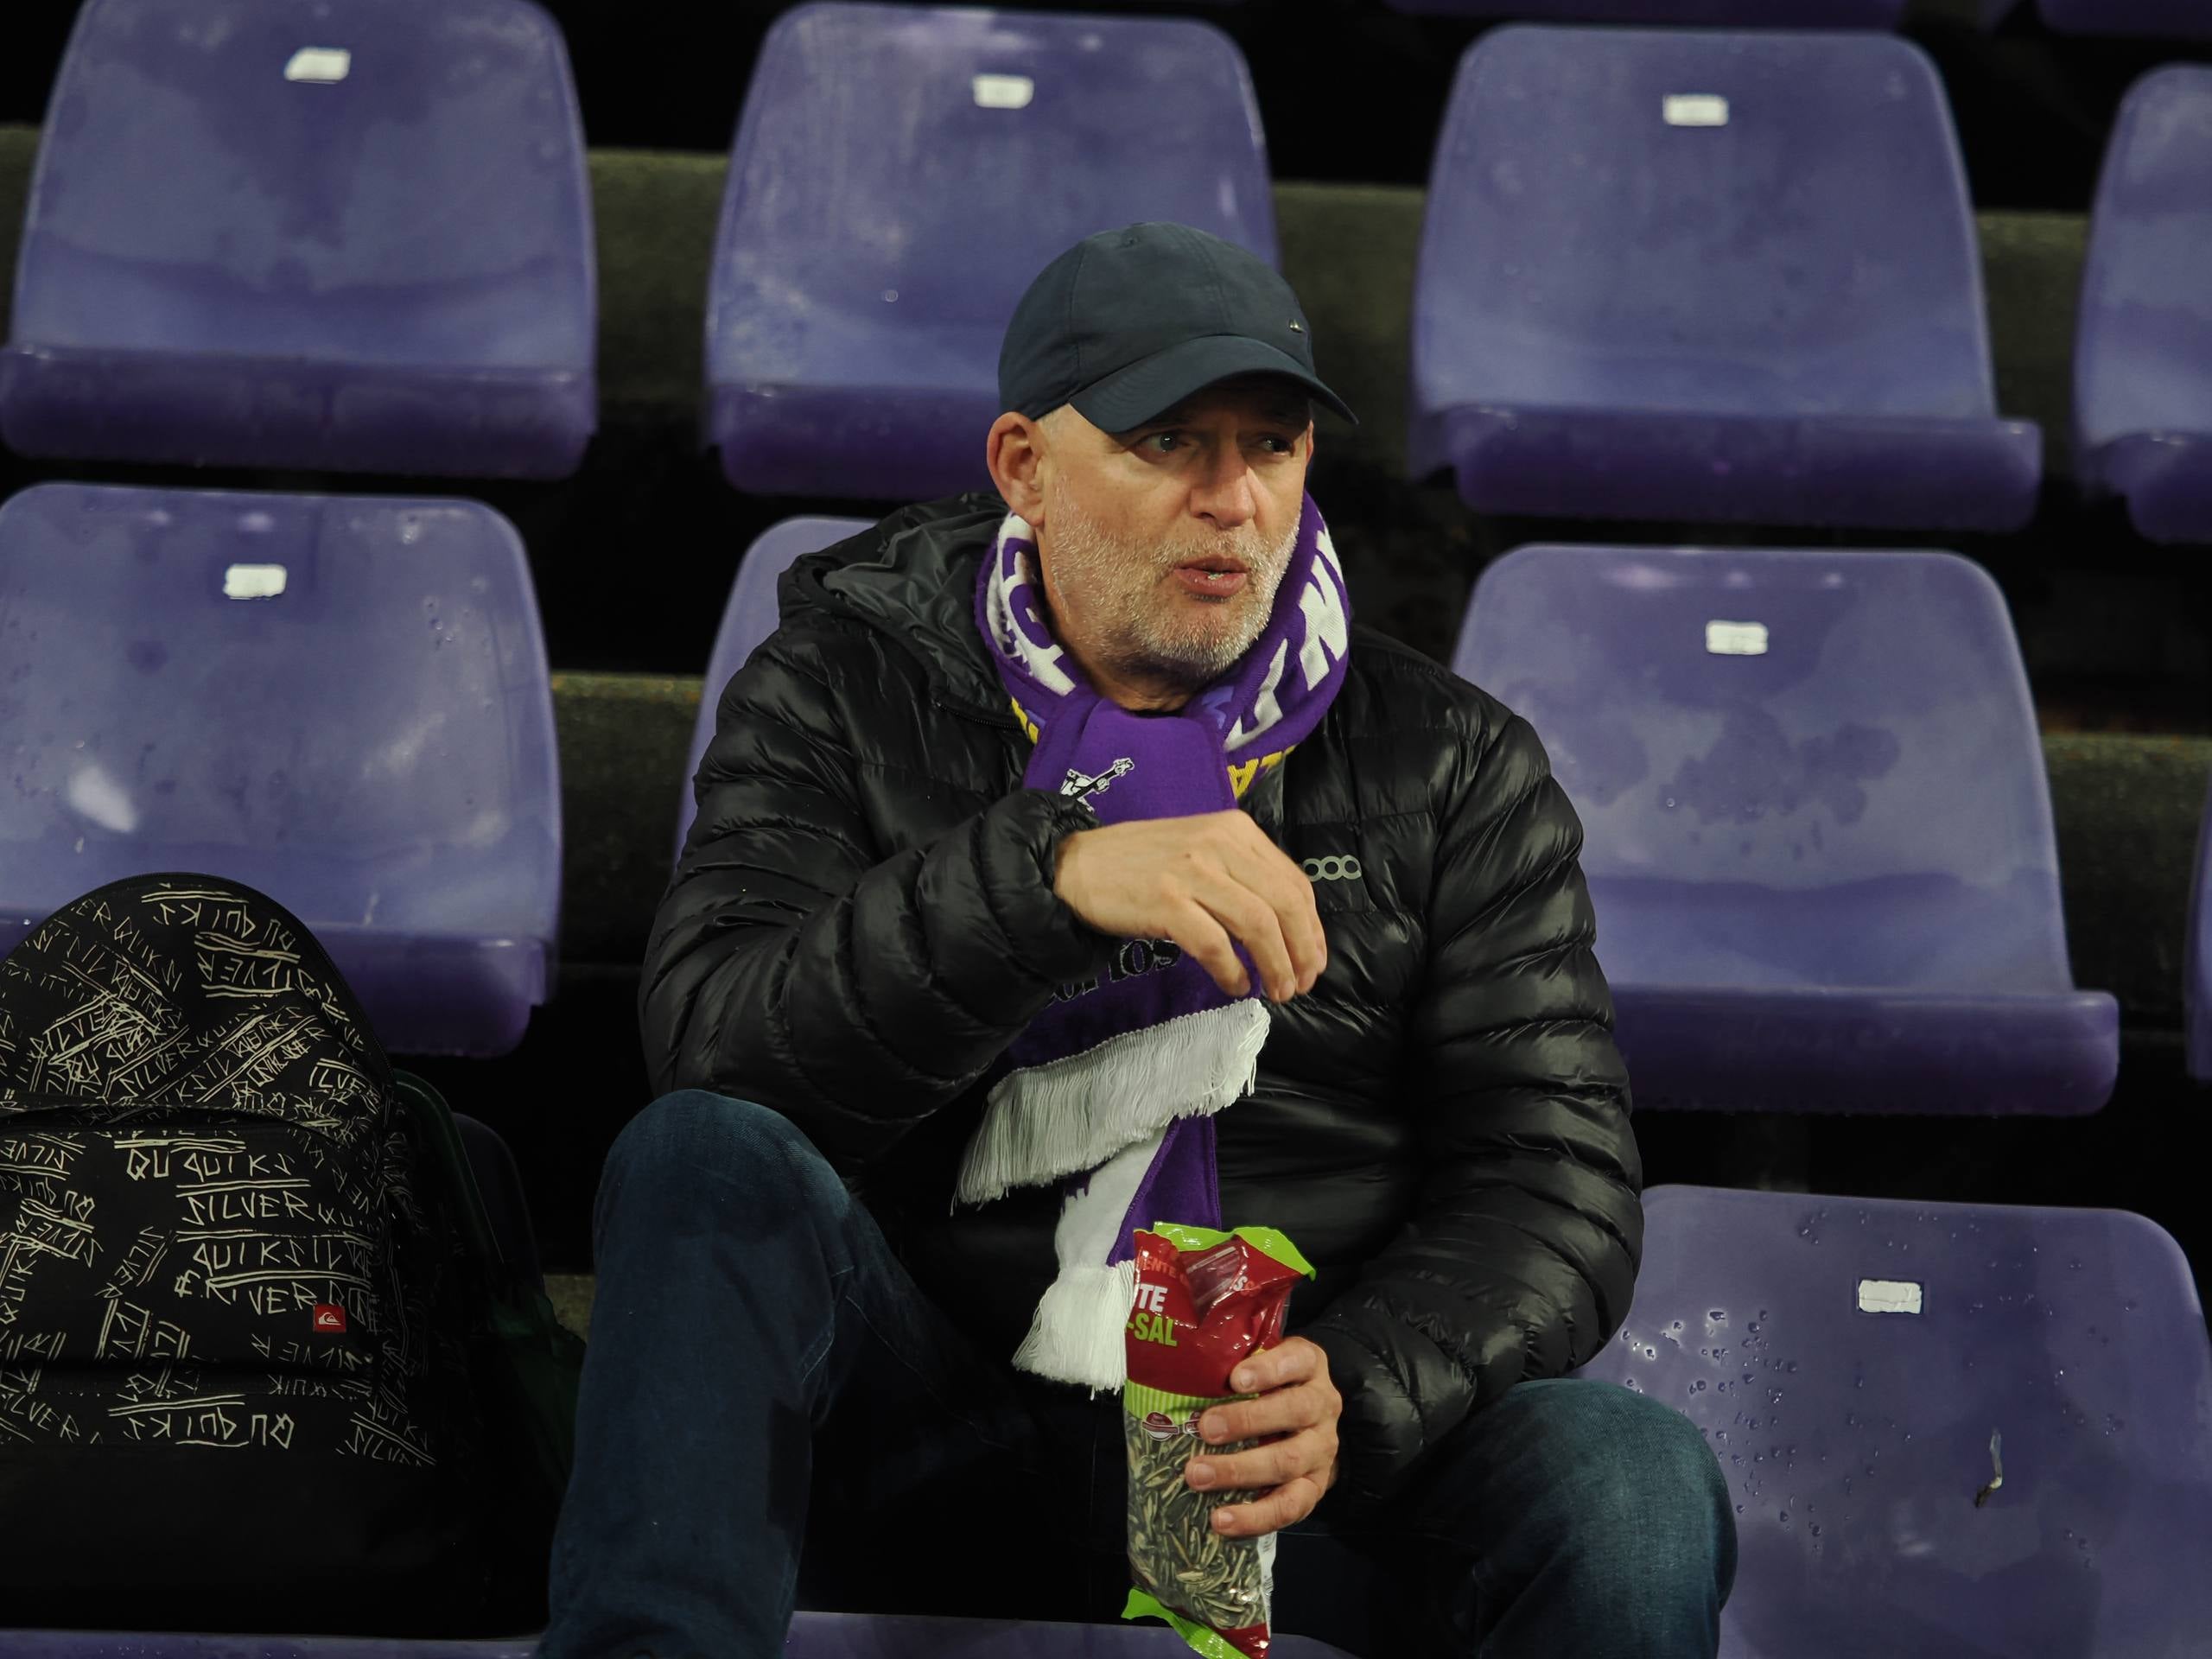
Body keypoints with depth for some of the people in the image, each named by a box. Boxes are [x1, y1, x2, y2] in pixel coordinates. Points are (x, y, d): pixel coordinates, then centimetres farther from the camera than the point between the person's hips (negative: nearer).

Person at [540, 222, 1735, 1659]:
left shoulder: (1450, 763, 8)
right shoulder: (841, 701, 5)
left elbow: (1559, 1179, 1)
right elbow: (711, 1040, -13)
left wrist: (1356, 1399, -20)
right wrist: (1050, 879, -28)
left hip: (1291, 1481, 0)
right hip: (934, 1434, 0)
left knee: (1637, 1490, -31)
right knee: (707, 1157, -29)